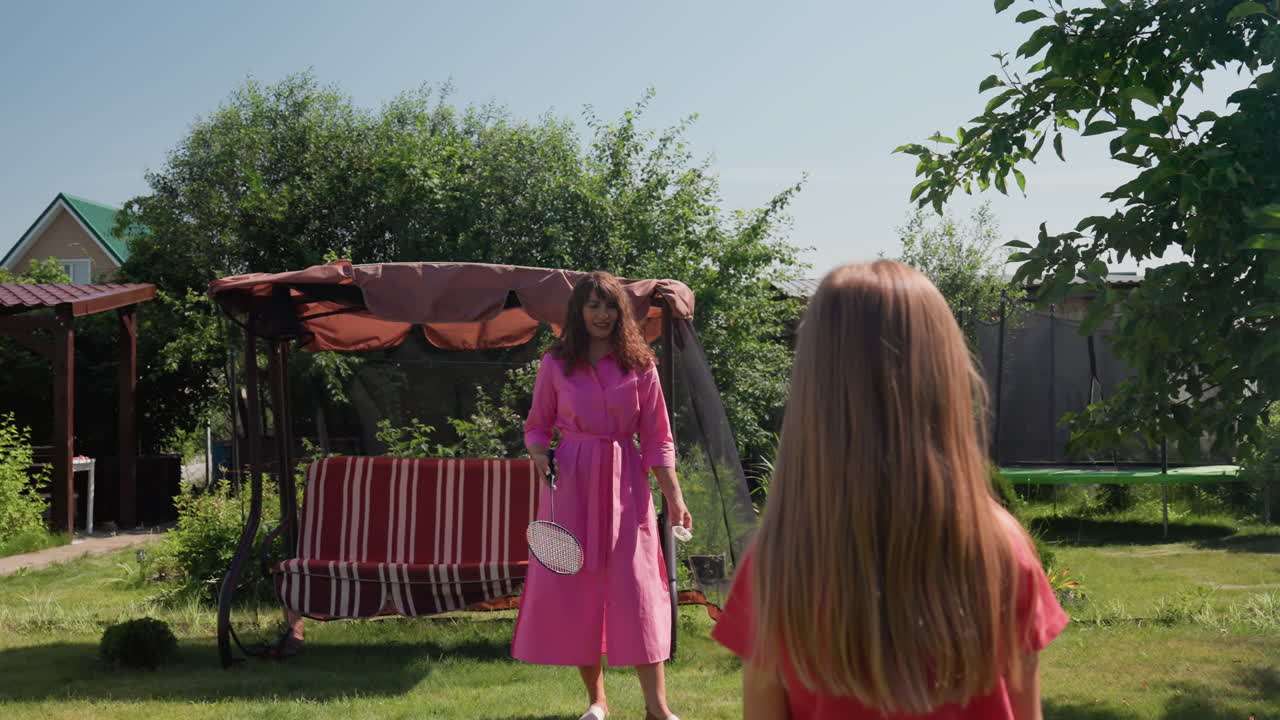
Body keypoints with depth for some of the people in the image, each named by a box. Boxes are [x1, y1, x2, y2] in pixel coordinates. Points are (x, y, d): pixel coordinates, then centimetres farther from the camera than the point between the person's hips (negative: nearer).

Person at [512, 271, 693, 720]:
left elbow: (657, 438, 4)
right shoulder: (555, 364, 3)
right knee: (574, 588, 3)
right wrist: (538, 455, -10)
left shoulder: (639, 364, 2)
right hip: (571, 483, 1)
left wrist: (674, 496, -1)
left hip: (625, 484, -1)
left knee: (637, 590, -4)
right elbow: (537, 426, 12)